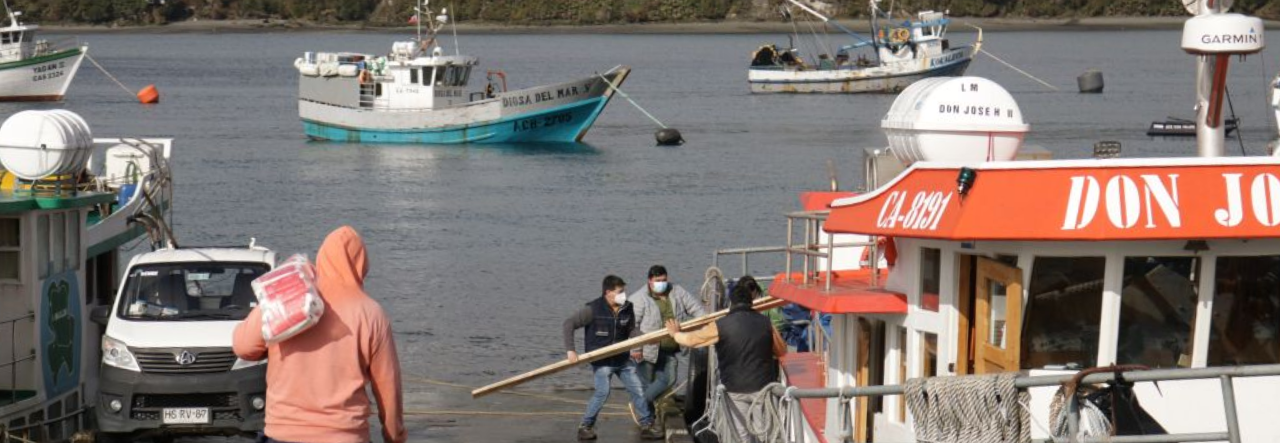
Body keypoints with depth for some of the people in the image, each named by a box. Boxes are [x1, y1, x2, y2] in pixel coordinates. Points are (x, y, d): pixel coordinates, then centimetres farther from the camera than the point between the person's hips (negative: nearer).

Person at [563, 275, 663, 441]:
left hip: (623, 359, 5)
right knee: (603, 392, -14)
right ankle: (585, 427, 4)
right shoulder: (593, 309, -17)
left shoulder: (627, 309, -1)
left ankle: (647, 425, 19)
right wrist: (570, 350, -18)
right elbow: (569, 324, -13)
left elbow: (632, 330, 13)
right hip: (601, 360, -5)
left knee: (638, 390, 5)